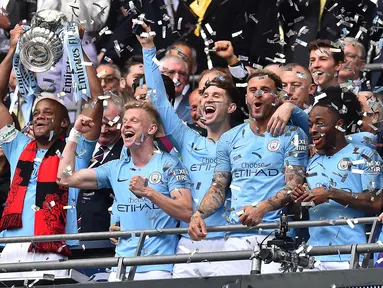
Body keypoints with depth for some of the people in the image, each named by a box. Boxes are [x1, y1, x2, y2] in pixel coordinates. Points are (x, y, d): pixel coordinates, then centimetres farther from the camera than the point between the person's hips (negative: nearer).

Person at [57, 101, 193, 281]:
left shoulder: (168, 164, -1)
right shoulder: (116, 168, 13)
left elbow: (186, 213, -12)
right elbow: (66, 179, 9)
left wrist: (148, 192, -23)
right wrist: (76, 134, 10)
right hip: (122, 265, 5)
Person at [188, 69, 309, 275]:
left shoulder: (291, 136, 5)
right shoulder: (229, 140, 18)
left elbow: (294, 186, -4)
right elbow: (218, 188, 17)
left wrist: (262, 208, -20)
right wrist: (198, 214, -2)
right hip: (236, 237, 4)